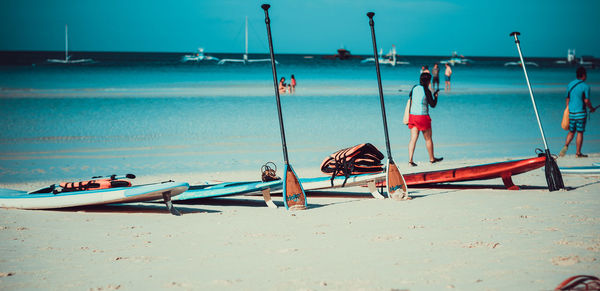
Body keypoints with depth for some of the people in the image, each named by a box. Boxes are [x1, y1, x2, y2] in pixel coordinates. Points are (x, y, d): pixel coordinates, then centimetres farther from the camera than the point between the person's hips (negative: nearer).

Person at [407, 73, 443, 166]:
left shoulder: (414, 88, 5)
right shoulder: (426, 91, -11)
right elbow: (433, 105, -5)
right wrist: (435, 96, 10)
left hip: (412, 115, 5)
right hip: (423, 116, -5)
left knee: (413, 139, 3)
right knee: (428, 138, 12)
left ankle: (410, 160, -7)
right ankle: (432, 158, 25)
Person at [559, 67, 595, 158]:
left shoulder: (570, 84, 8)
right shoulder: (585, 86, -10)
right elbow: (586, 101, -13)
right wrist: (591, 108, 5)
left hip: (571, 112, 5)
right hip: (580, 113, -5)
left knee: (571, 131, 14)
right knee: (580, 133, 2)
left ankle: (566, 146, -8)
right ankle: (578, 153, 5)